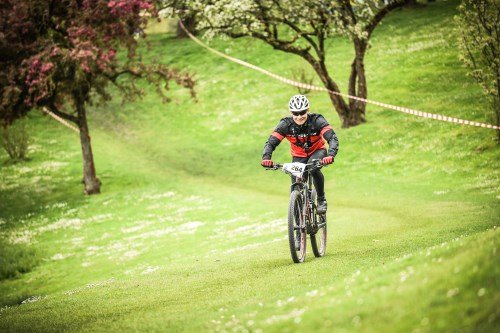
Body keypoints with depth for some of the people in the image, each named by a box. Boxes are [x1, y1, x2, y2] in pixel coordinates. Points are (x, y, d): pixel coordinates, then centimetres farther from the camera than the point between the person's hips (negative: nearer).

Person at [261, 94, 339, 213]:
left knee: (314, 168, -34)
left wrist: (330, 155, -54)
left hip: (317, 151, -2)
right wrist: (266, 158, -45)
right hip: (298, 156, 2)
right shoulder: (286, 124, -22)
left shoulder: (317, 120, -27)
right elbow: (271, 142, -25)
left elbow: (333, 138, -35)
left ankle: (321, 200, -13)